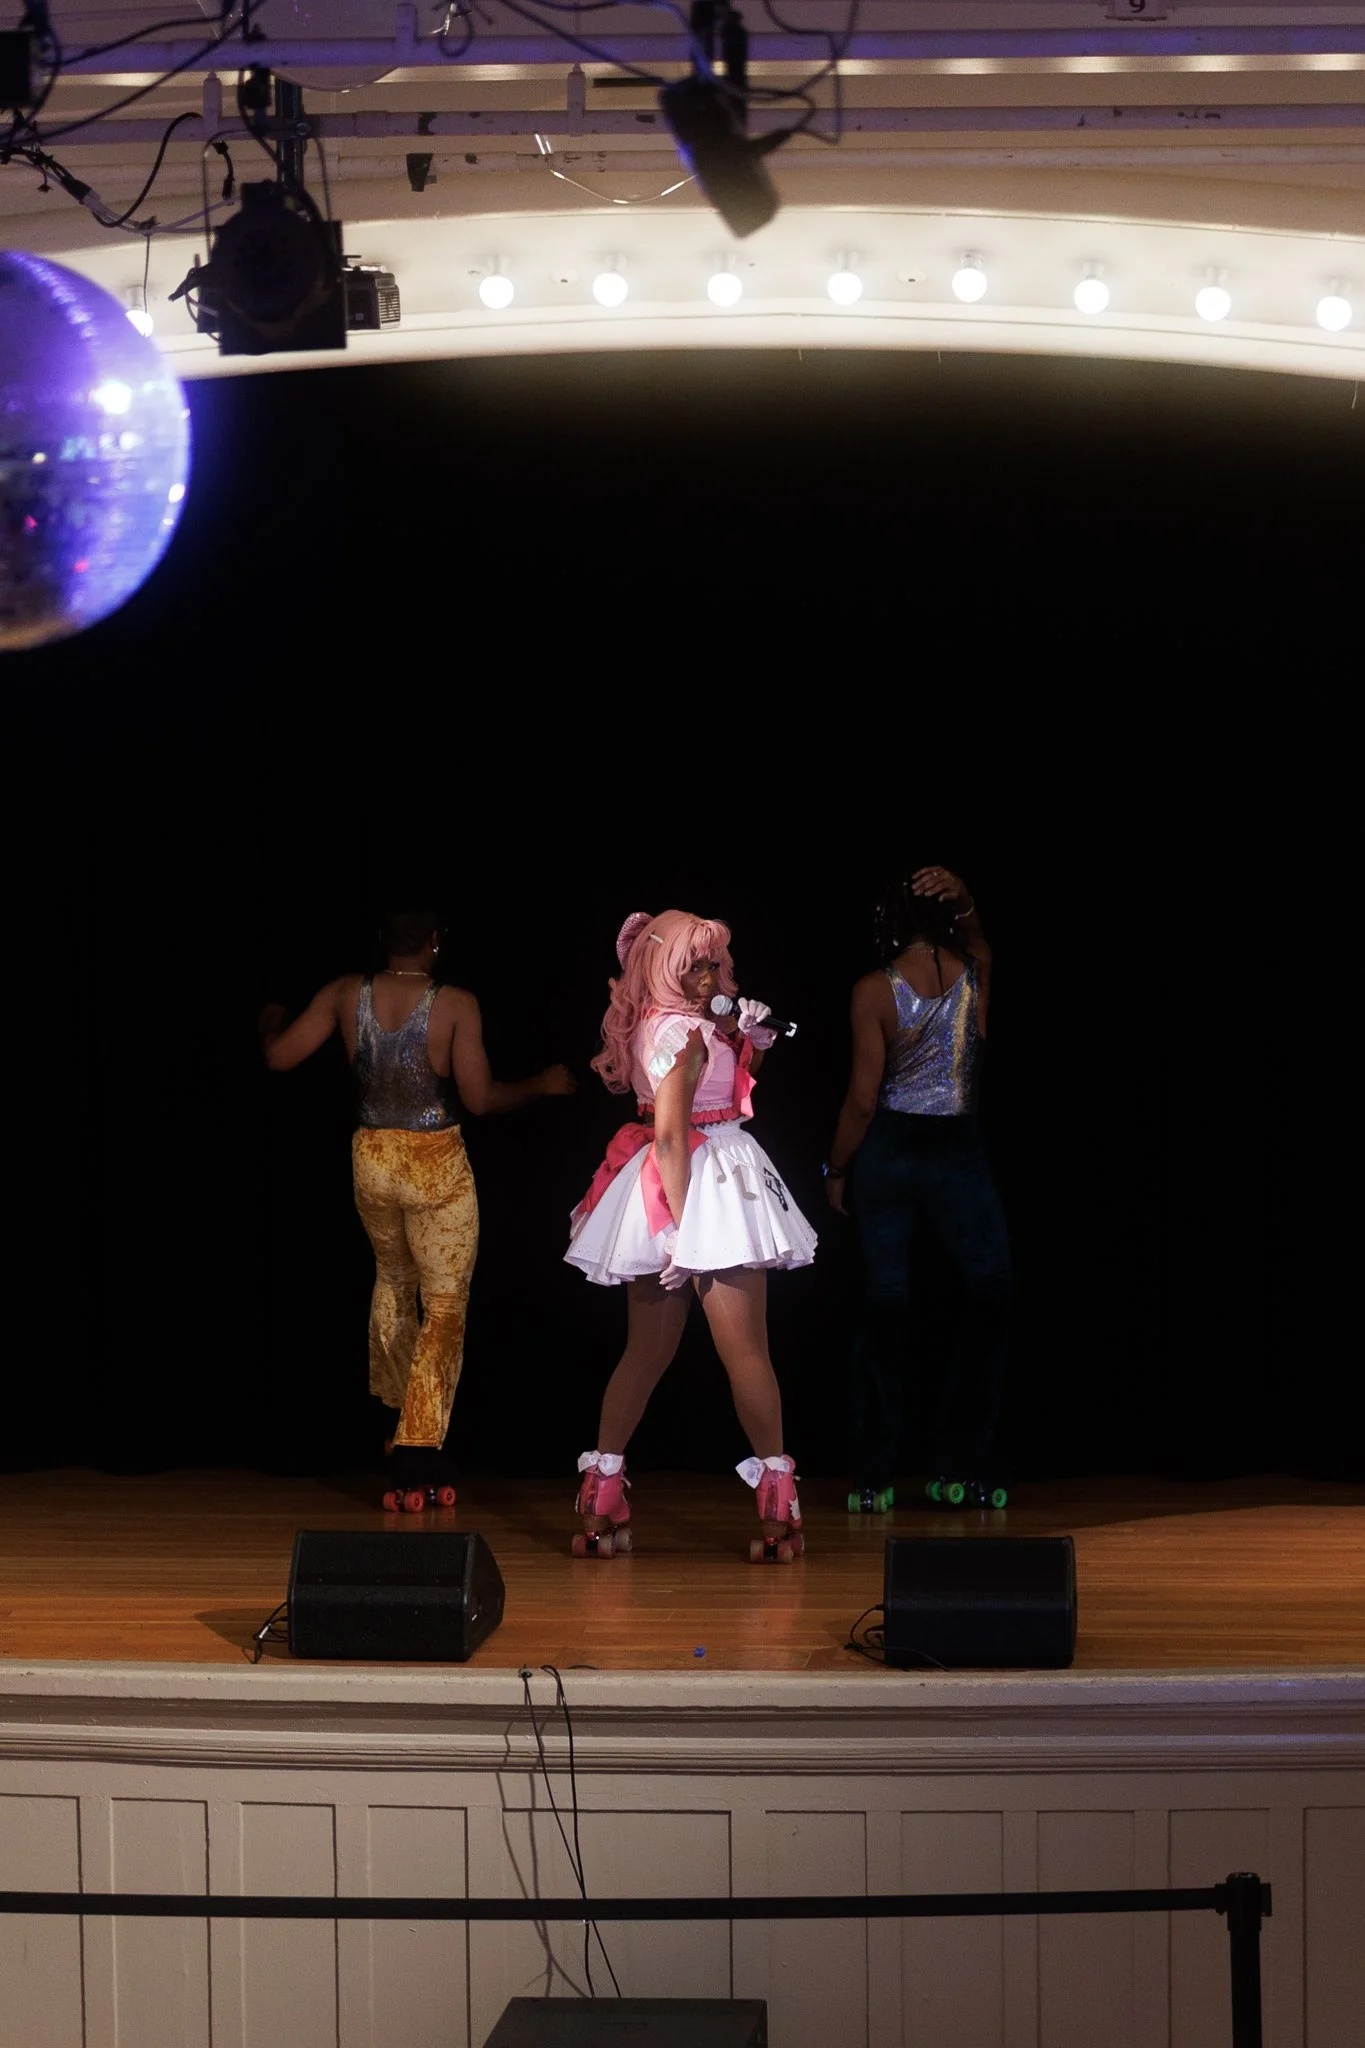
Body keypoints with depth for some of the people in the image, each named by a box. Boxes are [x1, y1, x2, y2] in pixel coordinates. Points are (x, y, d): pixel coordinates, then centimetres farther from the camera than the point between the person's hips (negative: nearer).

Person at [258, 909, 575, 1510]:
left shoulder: (346, 995, -5)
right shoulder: (455, 1005, -15)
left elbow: (279, 1055, 0)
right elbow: (479, 1098, -16)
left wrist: (272, 1024, 23)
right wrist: (543, 1084, 1)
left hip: (372, 1160, 4)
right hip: (436, 1165, -4)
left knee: (394, 1281, 29)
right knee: (445, 1303, 5)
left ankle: (402, 1422, 38)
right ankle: (418, 1454, -4)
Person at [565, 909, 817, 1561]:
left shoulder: (649, 1025, 11)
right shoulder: (686, 1033, -15)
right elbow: (671, 1135, -21)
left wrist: (744, 1041, 6)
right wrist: (682, 1223, -21)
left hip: (664, 1197, 9)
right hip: (699, 1190, -9)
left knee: (646, 1352, 12)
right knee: (747, 1351, -5)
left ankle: (600, 1505, 10)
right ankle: (779, 1511, -3)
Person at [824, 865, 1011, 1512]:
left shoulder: (875, 991, -9)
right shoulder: (975, 973, -1)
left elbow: (863, 1098, -10)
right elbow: (975, 936, 26)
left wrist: (837, 1169, 2)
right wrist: (963, 899, 7)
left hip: (887, 1152, 0)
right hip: (958, 1151, 0)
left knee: (884, 1307, 4)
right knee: (987, 1299, 7)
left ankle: (874, 1477, 4)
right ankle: (960, 1469, 4)